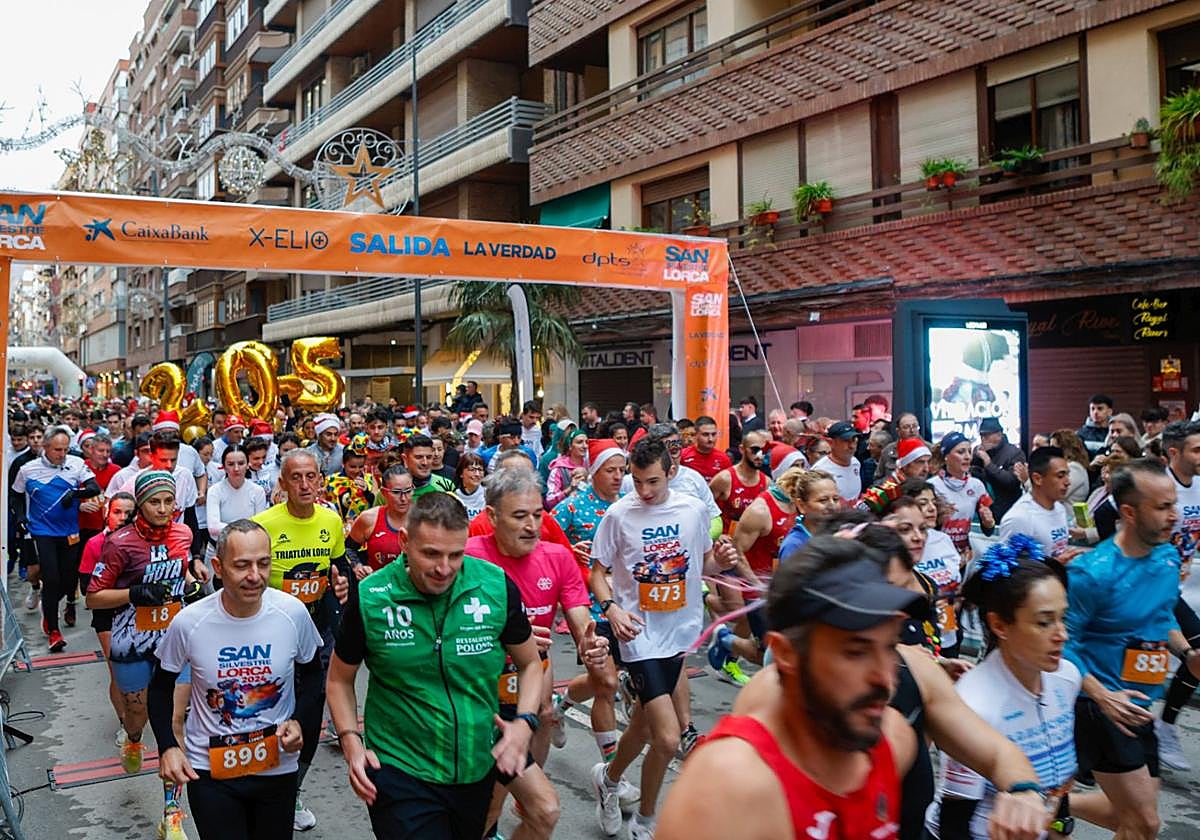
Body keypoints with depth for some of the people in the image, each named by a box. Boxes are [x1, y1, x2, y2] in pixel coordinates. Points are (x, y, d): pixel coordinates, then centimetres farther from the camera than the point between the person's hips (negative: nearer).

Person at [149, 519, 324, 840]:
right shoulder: (188, 623, -17)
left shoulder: (293, 612, -15)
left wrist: (299, 721, -12)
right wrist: (167, 747, -9)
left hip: (278, 767, 2)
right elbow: (162, 686, 1)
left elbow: (312, 673, 3)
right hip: (208, 771, -1)